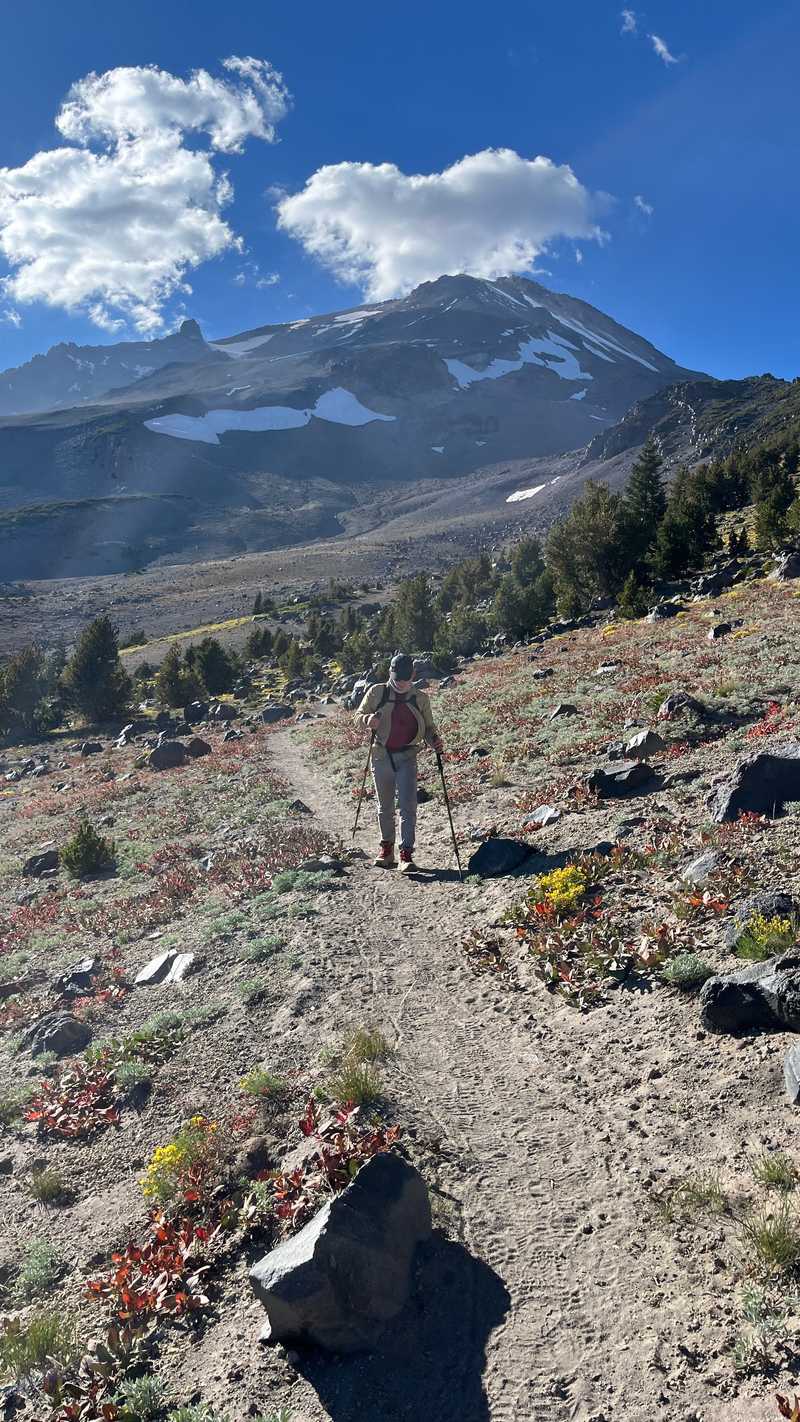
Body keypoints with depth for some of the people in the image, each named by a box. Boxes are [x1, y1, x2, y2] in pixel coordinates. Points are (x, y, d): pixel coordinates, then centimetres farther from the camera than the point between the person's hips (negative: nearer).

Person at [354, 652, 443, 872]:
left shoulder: (420, 699, 6)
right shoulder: (377, 692, 4)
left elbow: (428, 727, 13)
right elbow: (358, 716, 8)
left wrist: (434, 740, -9)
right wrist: (368, 720, -15)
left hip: (407, 757, -1)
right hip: (381, 757, 1)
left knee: (407, 806, -11)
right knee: (385, 806, 12)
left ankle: (406, 853, -10)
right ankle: (386, 848, 26)